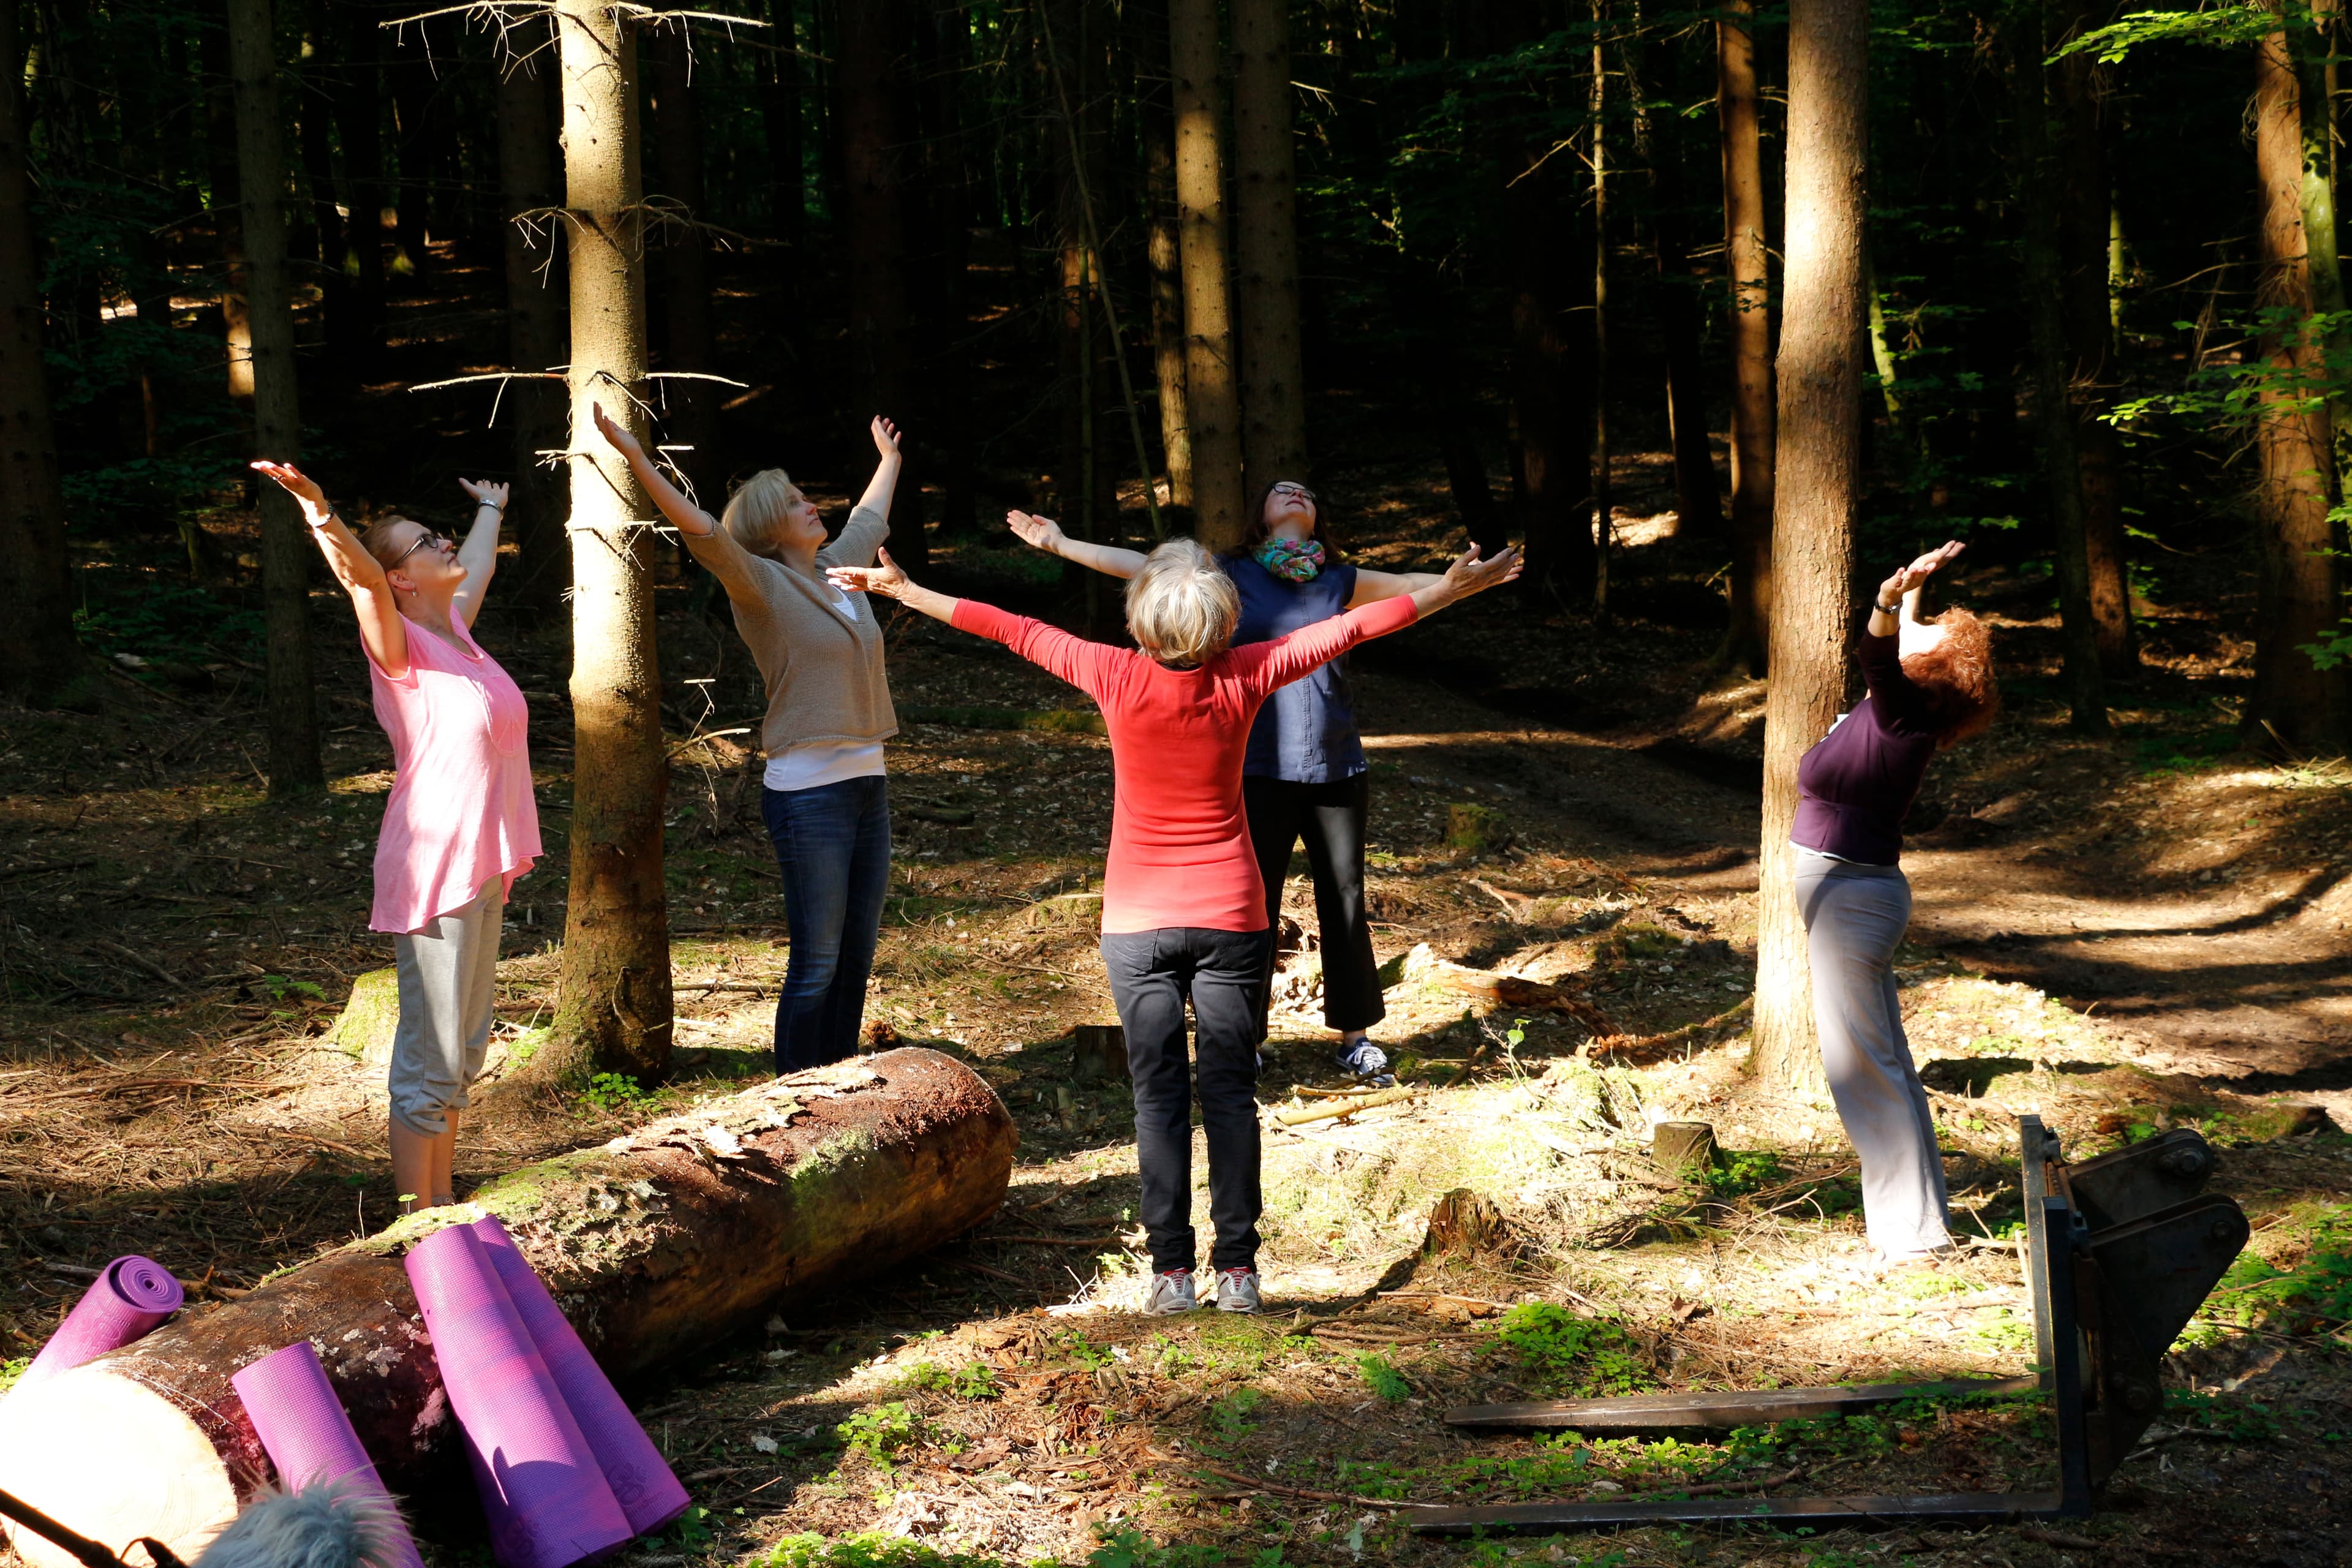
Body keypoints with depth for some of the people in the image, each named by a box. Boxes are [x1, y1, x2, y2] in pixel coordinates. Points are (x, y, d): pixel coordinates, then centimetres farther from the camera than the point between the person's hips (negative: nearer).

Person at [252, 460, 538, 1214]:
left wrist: (491, 511, 52)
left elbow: (479, 566, 33)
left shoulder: (455, 628, 12)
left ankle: (443, 1199, 26)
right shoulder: (400, 643, -10)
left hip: (482, 867, 9)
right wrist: (320, 514, -49)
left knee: (464, 1047, 16)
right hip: (434, 869, -9)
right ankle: (419, 1221, 3)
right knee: (431, 1056, -3)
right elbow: (364, 578, -31)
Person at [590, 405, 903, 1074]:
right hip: (807, 793, -8)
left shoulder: (836, 569, 13)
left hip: (867, 783, 8)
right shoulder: (761, 585, -8)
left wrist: (889, 460, 50)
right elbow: (700, 529, -23)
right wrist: (637, 457, -32)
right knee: (817, 962, -4)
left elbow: (870, 520, 34)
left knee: (857, 954, 12)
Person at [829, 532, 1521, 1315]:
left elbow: (1014, 630, -4)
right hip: (1230, 917, 1)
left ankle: (1171, 1271, 4)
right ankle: (1237, 1271, 7)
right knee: (1230, 1095, 6)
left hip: (1137, 923, 0)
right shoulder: (1245, 677, -10)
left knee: (1159, 1097, 5)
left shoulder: (1117, 677, -13)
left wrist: (905, 591, 6)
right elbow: (1349, 627, -1)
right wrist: (1449, 590, 8)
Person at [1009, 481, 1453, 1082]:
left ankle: (1354, 1033, 19)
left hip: (1337, 768, 2)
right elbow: (1144, 566, -1)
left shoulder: (1339, 583, 9)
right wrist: (1060, 545, -6)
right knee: (1254, 902, 2)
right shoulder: (1232, 576, 3)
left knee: (1346, 902, 7)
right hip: (1262, 771, -2)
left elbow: (1414, 584, 14)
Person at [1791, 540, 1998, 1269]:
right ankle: (1907, 1218, 25)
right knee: (1884, 1063, 16)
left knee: (1863, 1065, -6)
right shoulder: (1891, 708, 6)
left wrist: (1890, 603, -58)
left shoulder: (1901, 714, -18)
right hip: (1855, 891, 10)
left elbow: (1880, 660, -40)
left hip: (1850, 894, -10)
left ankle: (1917, 1233, -2)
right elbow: (1889, 659, 28)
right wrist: (1912, 592, 37)